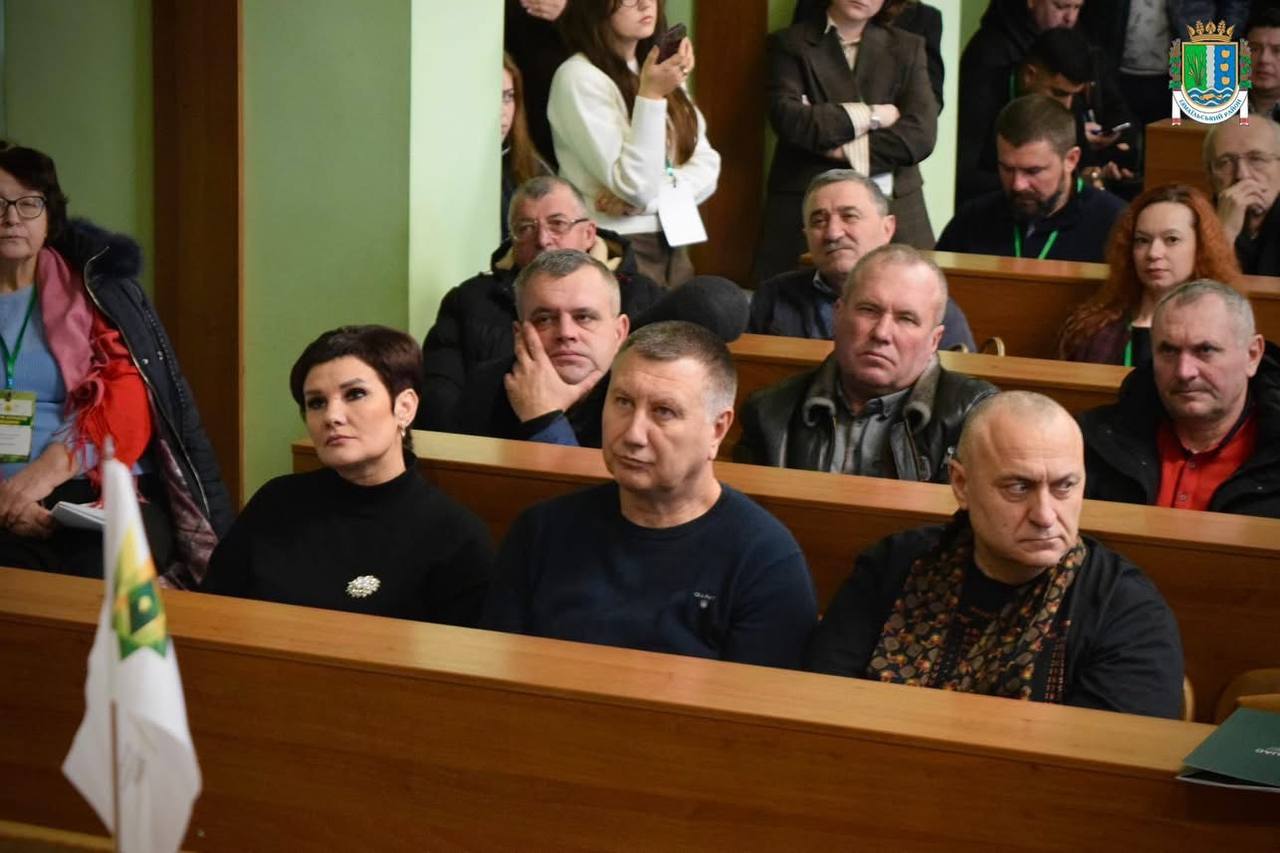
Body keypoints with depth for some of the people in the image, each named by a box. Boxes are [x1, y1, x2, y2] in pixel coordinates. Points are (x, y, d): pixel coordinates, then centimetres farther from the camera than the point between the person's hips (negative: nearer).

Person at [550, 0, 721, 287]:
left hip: (674, 246, 7)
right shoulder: (579, 77, -11)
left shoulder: (658, 68, 12)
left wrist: (649, 197, -13)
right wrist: (651, 95, -23)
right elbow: (635, 187, -16)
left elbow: (706, 167, 4)